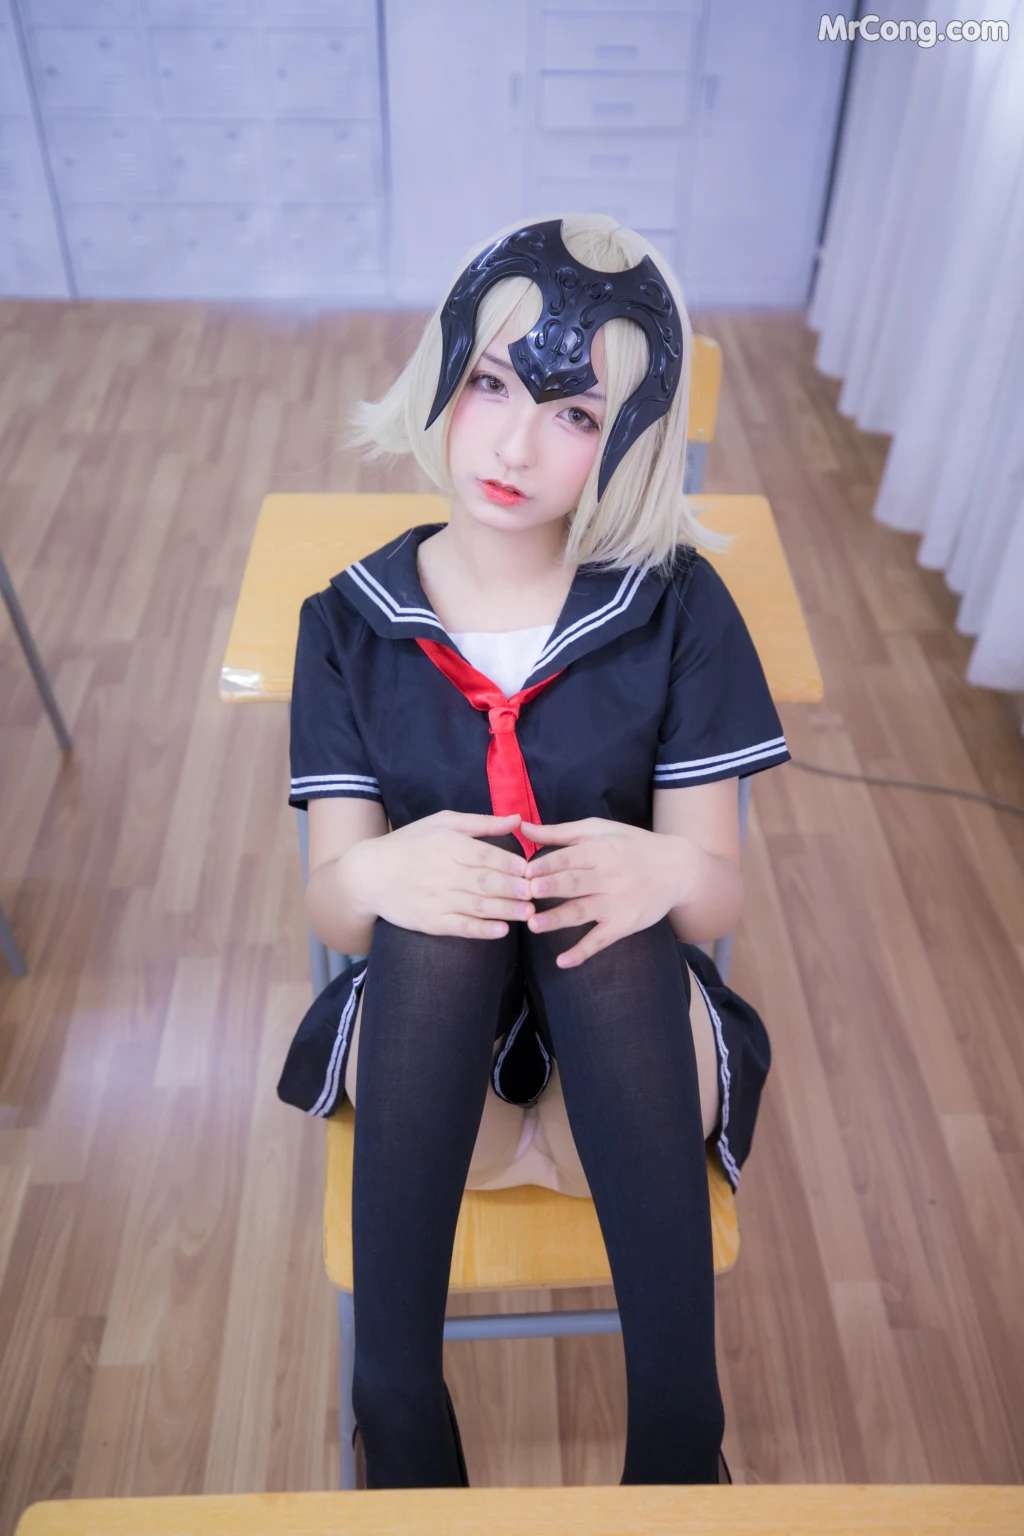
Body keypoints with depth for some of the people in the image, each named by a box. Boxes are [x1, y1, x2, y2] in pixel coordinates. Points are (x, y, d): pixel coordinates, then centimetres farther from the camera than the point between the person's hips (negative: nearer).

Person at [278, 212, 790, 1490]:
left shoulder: (676, 608, -4)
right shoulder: (352, 624, -1)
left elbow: (719, 893, -8)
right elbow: (331, 900, -7)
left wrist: (660, 872, -34)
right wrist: (376, 875, -33)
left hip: (621, 1024, 0)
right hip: (425, 1027, 1)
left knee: (613, 905, -34)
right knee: (432, 902, -33)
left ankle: (678, 1422, -27)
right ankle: (397, 1398, -28)